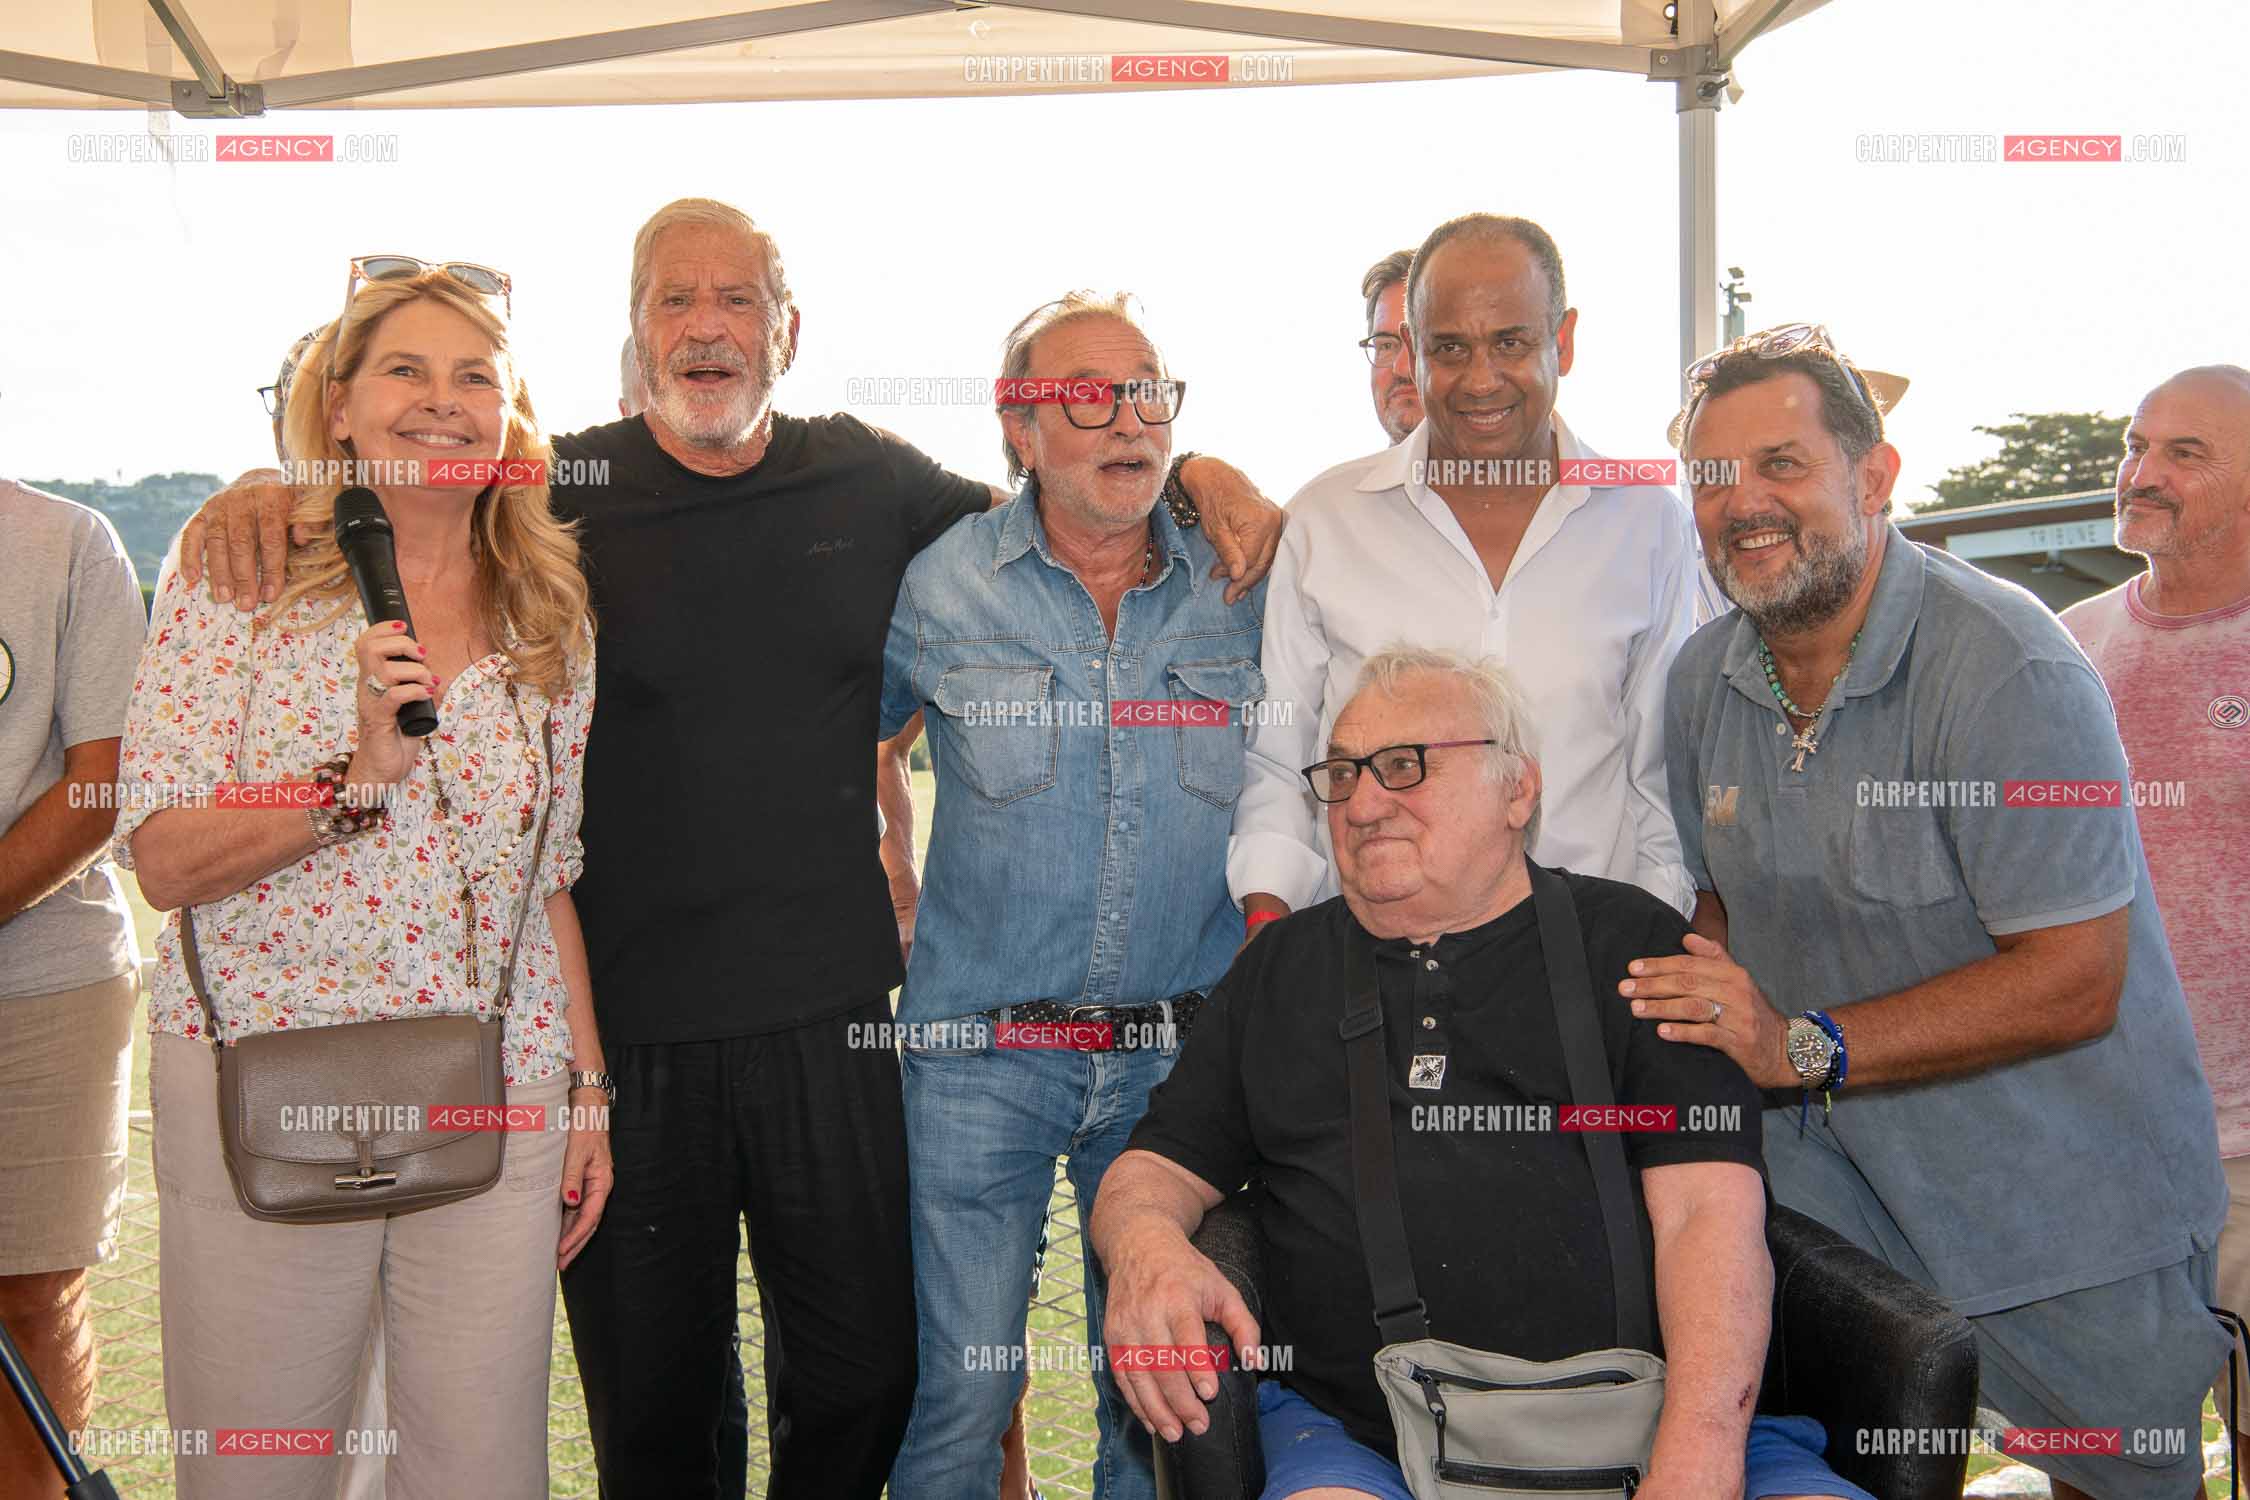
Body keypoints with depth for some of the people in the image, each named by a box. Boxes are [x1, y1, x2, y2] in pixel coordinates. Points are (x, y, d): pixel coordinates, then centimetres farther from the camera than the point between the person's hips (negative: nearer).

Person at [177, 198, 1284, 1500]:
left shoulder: (870, 480, 5)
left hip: (834, 1011, 2)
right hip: (627, 1023, -1)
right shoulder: (560, 492, -1)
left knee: (866, 1376, 9)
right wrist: (267, 494, -11)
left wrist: (1191, 470, 5)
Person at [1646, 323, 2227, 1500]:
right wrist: (1705, 1021, -8)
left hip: (2066, 1194, -4)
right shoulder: (1703, 680, -1)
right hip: (1835, 1178, 4)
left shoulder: (2008, 669, -23)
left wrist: (1805, 1047, -27)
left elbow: (2073, 981, -25)